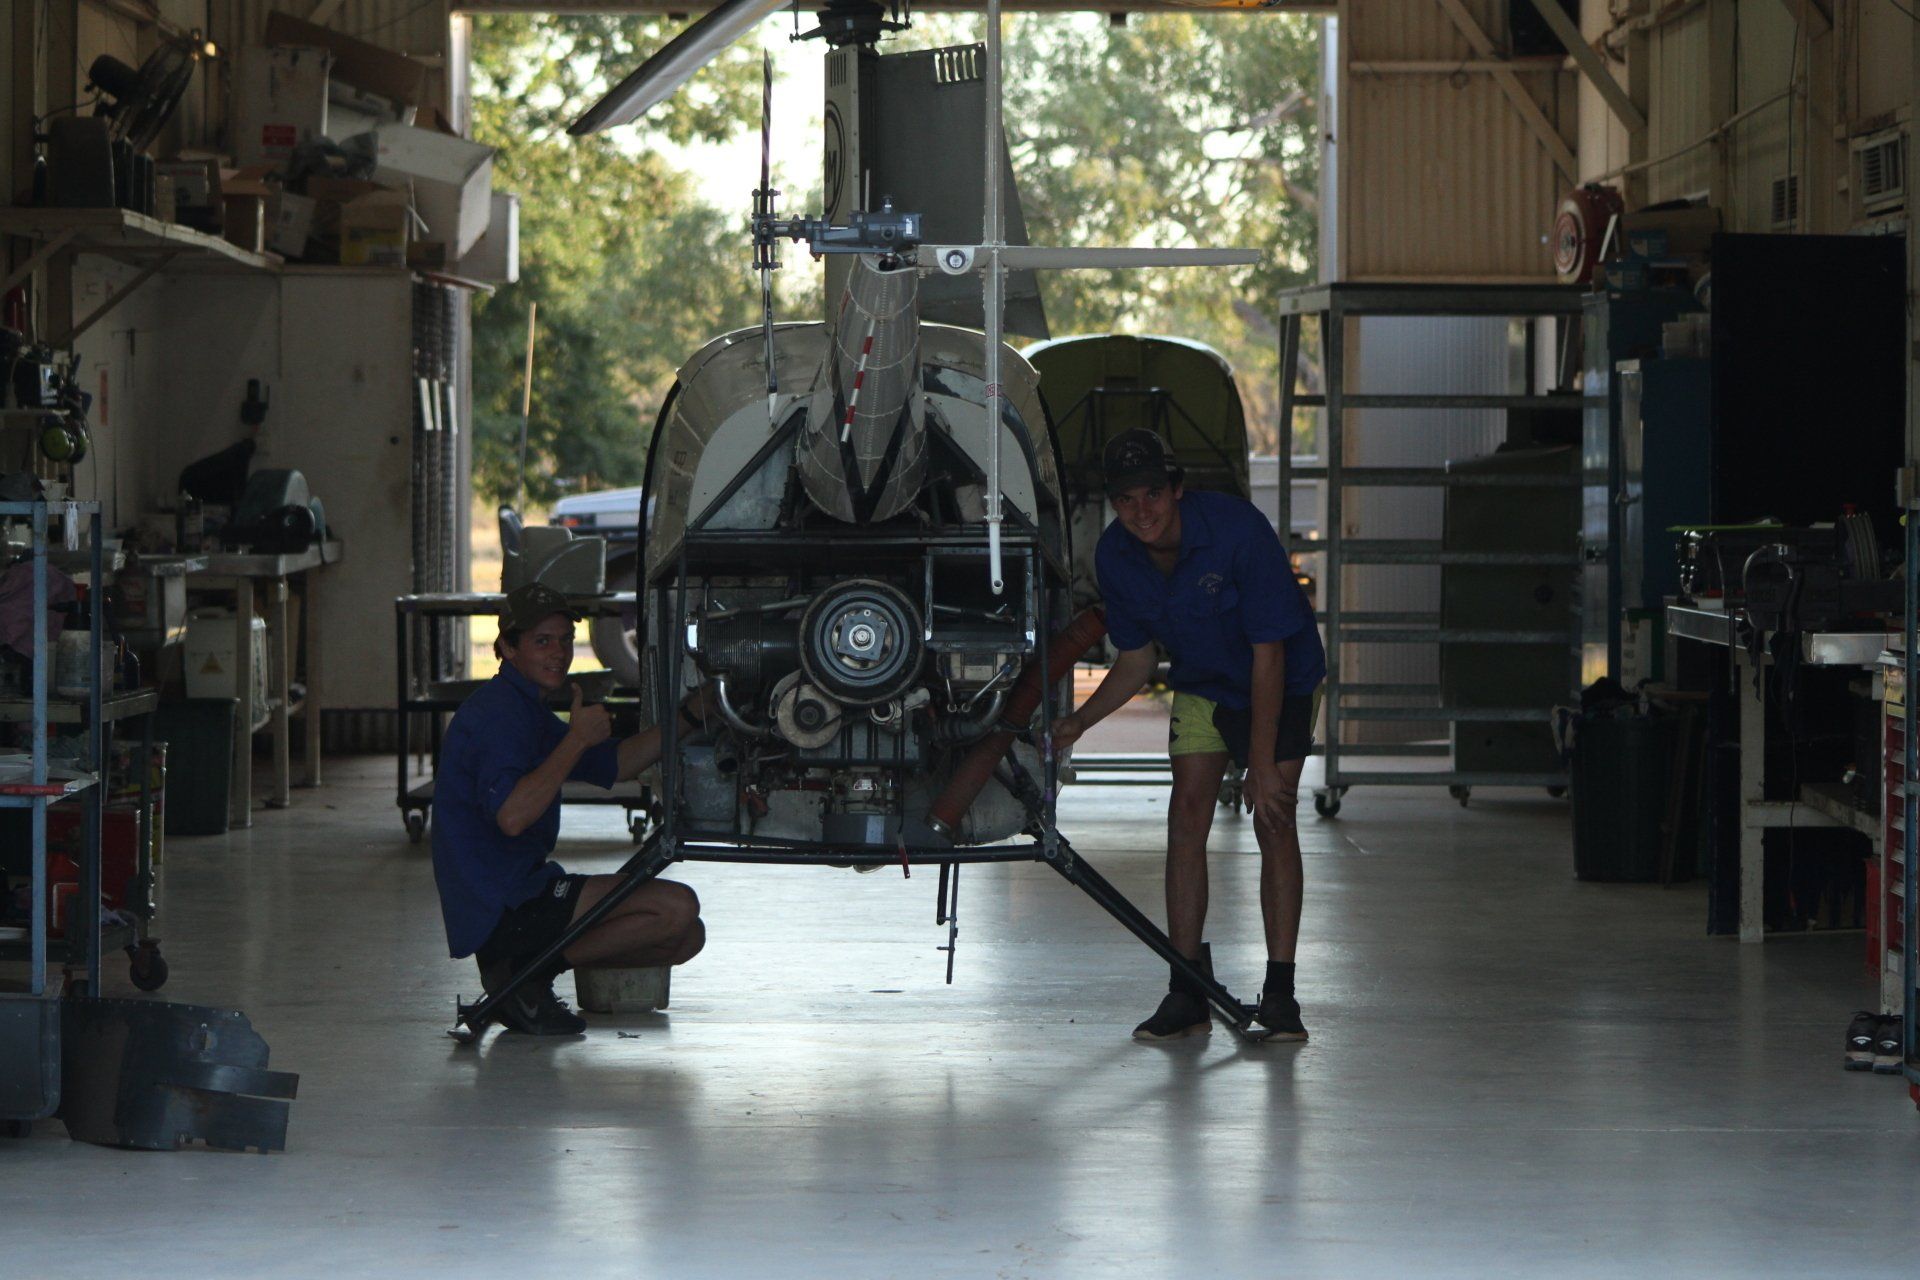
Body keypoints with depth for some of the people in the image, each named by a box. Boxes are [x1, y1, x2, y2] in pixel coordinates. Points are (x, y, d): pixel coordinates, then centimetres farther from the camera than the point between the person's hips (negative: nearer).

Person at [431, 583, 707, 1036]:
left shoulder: (525, 710, 19)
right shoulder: (498, 711, -15)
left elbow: (611, 765, 26)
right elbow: (511, 815, -29)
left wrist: (687, 718, 17)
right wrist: (577, 739, -22)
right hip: (501, 907, -11)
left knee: (685, 938, 12)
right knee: (677, 907, -18)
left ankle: (523, 967, 8)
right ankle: (529, 974, -9)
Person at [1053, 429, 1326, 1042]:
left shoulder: (1238, 529, -32)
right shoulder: (1115, 556, -16)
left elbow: (1269, 653, -28)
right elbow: (1135, 660, 0)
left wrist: (1263, 764, -28)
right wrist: (1079, 721, -15)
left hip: (1282, 682, -4)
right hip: (1202, 686, 4)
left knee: (1274, 820, -14)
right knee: (1186, 817, -8)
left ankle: (1280, 993, -11)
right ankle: (1187, 994, -5)